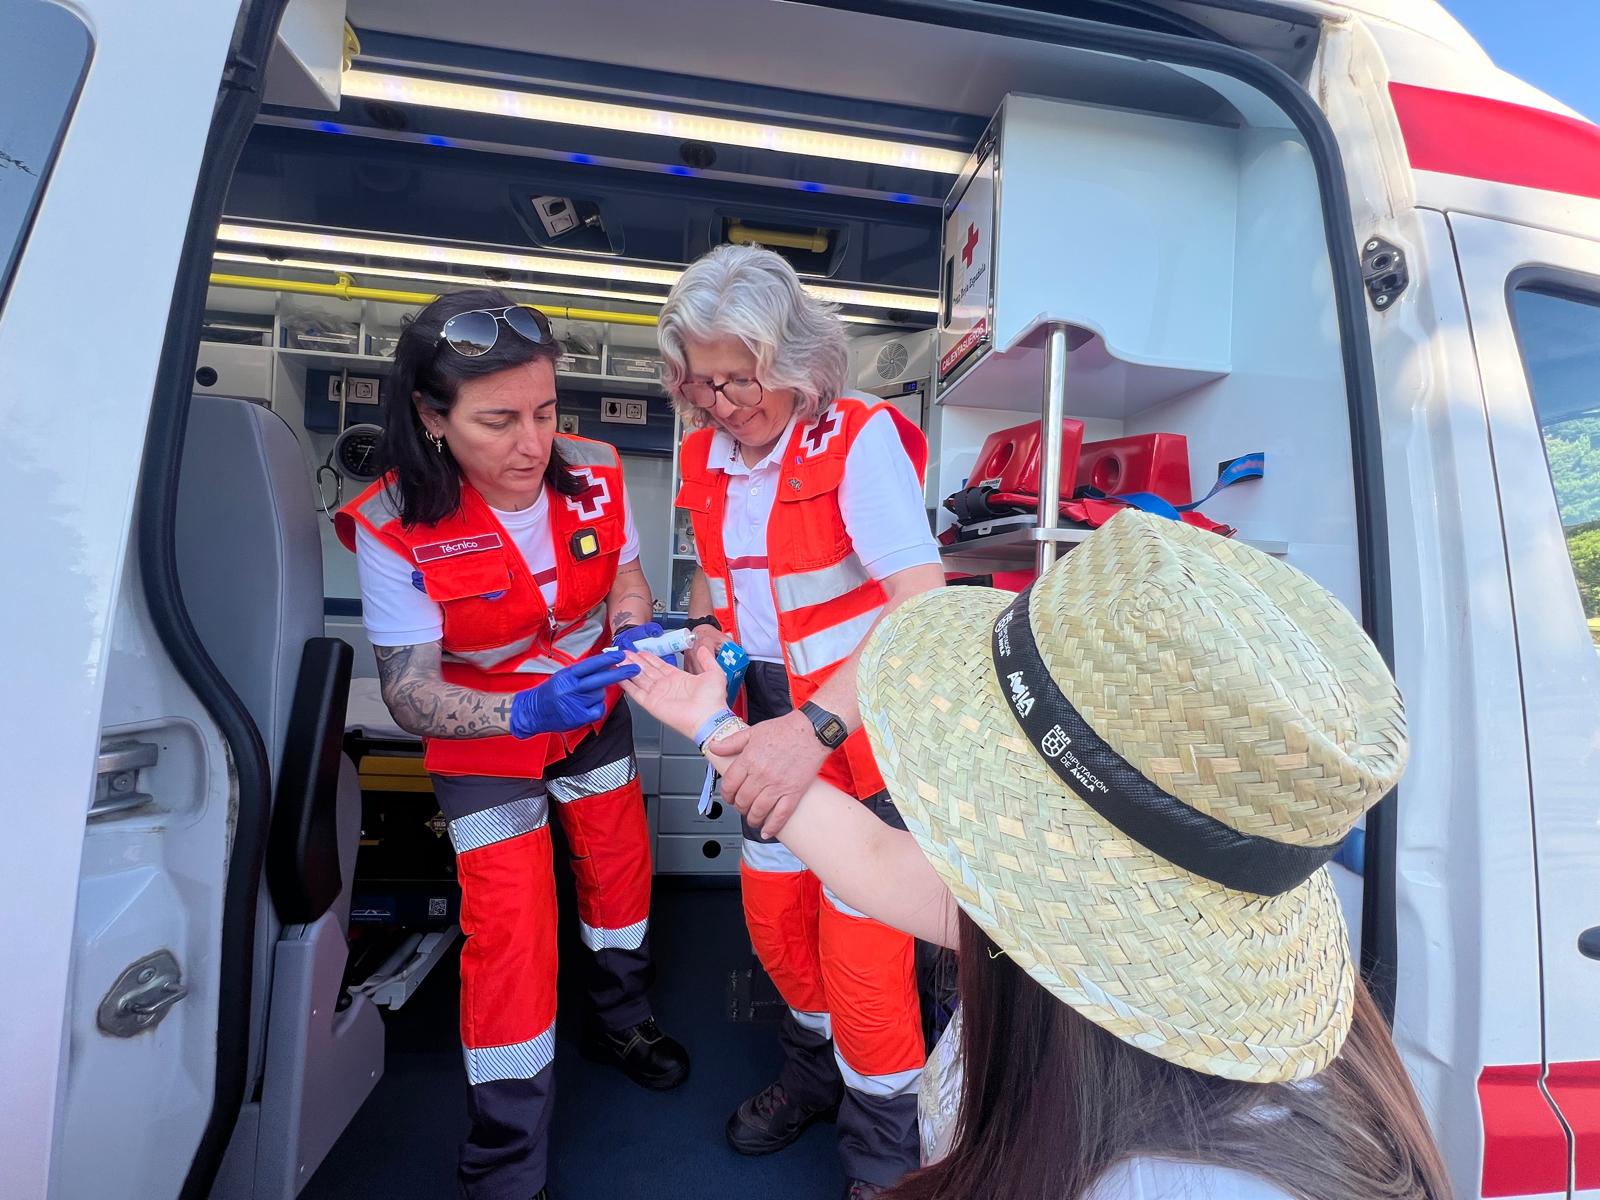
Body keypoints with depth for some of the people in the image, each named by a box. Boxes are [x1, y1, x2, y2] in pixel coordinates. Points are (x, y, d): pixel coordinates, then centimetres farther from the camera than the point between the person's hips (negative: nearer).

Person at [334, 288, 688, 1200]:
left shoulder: (593, 473, -20)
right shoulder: (395, 529, -28)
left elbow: (624, 577, -4)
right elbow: (408, 692, -25)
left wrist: (638, 633, -26)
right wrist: (527, 711, -42)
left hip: (594, 710, 4)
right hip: (486, 738, -4)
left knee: (622, 865, 18)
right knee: (509, 928, -4)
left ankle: (621, 1021, 50)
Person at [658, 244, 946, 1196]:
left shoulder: (860, 440, -19)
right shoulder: (705, 453, 2)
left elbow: (925, 603, -33)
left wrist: (818, 724, -44)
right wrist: (707, 632, 1)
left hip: (867, 726, -6)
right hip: (775, 724, 7)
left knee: (858, 947, 2)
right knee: (773, 918, 19)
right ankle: (817, 1072, 50)